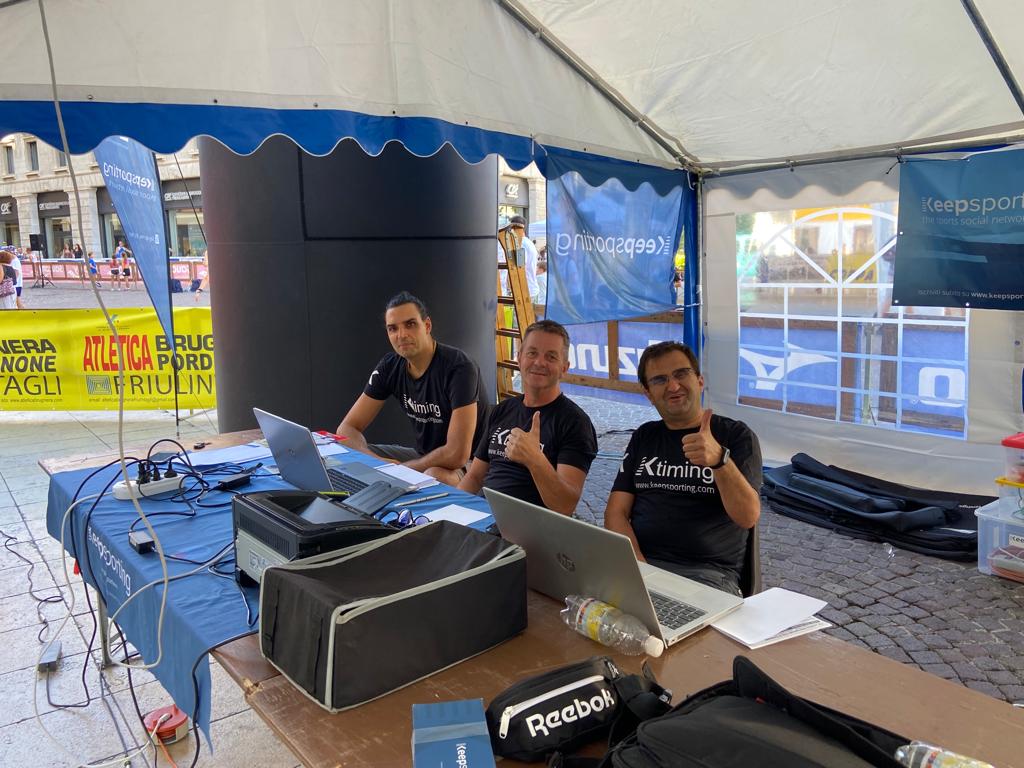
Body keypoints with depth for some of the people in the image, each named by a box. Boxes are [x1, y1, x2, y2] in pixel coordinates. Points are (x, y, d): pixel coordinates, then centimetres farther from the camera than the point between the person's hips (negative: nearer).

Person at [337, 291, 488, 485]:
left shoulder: (459, 368, -25)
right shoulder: (390, 367, -4)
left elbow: (457, 455, -31)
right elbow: (347, 428, 0)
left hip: (468, 464, -6)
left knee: (435, 477, -40)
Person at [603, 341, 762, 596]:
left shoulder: (736, 435, 4)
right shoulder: (644, 436, 16)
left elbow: (748, 517, -10)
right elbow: (616, 512, 8)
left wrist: (719, 459, -28)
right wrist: (638, 565, -11)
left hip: (709, 572, -2)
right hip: (640, 562, 2)